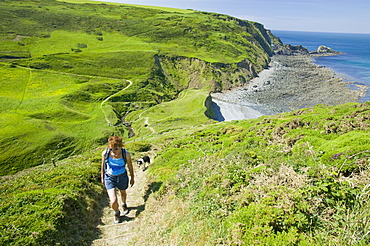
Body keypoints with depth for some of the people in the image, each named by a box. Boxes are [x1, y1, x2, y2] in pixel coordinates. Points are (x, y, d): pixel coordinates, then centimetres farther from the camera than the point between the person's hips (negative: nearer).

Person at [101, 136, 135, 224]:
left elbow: (130, 166, -6)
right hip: (109, 178, 0)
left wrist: (132, 178, 6)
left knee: (123, 193, 29)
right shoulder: (105, 153, -22)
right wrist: (102, 177, 10)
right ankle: (117, 212, 27)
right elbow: (103, 166, -2)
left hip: (122, 177, 1)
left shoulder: (126, 154, -23)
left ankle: (124, 205, 65)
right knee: (113, 202, -10)